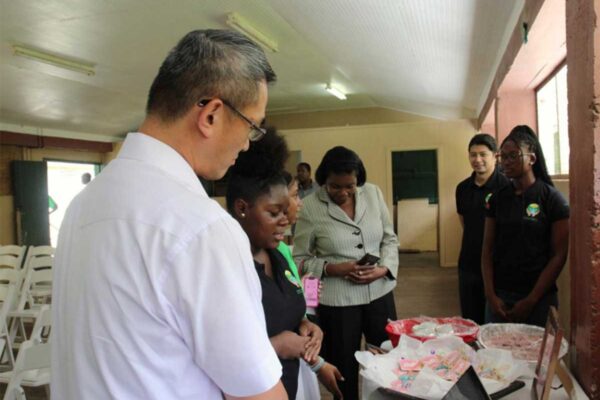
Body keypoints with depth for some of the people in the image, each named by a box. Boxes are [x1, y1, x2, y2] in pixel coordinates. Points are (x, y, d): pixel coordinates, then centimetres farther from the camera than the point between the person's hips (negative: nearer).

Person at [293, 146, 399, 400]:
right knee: (344, 367, 12)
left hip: (379, 292, 4)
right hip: (337, 300, -3)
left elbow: (390, 239, 6)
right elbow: (300, 259, -7)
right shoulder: (311, 207, -10)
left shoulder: (373, 193, 1)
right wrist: (333, 268, -21)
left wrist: (384, 268, -11)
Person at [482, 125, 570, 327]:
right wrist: (491, 295, -5)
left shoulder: (552, 198, -5)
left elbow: (559, 255, -7)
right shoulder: (498, 198, 5)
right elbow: (487, 250, 4)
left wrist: (531, 301, -10)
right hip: (498, 296, 3)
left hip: (538, 297, -3)